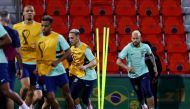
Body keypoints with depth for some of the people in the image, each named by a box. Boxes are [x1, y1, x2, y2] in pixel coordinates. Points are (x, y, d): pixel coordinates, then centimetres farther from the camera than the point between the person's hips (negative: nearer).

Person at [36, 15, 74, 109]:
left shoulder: (58, 37, -8)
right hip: (46, 73, 2)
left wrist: (58, 61, -18)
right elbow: (38, 55, 12)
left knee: (67, 95, 9)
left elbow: (68, 51, -6)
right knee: (50, 97, -3)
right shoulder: (39, 37, 2)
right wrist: (38, 67, 0)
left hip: (59, 71, -2)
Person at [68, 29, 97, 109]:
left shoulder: (85, 48, -19)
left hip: (89, 77, -6)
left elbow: (94, 62, -25)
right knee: (72, 94, -9)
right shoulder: (72, 48, 3)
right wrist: (71, 70, 6)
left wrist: (85, 66, -42)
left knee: (85, 99, 0)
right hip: (79, 76, 6)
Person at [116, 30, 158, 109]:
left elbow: (151, 55, 15)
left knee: (147, 92, -18)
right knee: (139, 94, 12)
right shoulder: (127, 48, -15)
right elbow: (118, 61, -17)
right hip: (133, 75, 0)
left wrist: (155, 67, 11)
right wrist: (127, 67, -32)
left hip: (144, 73, 0)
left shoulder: (145, 47, -7)